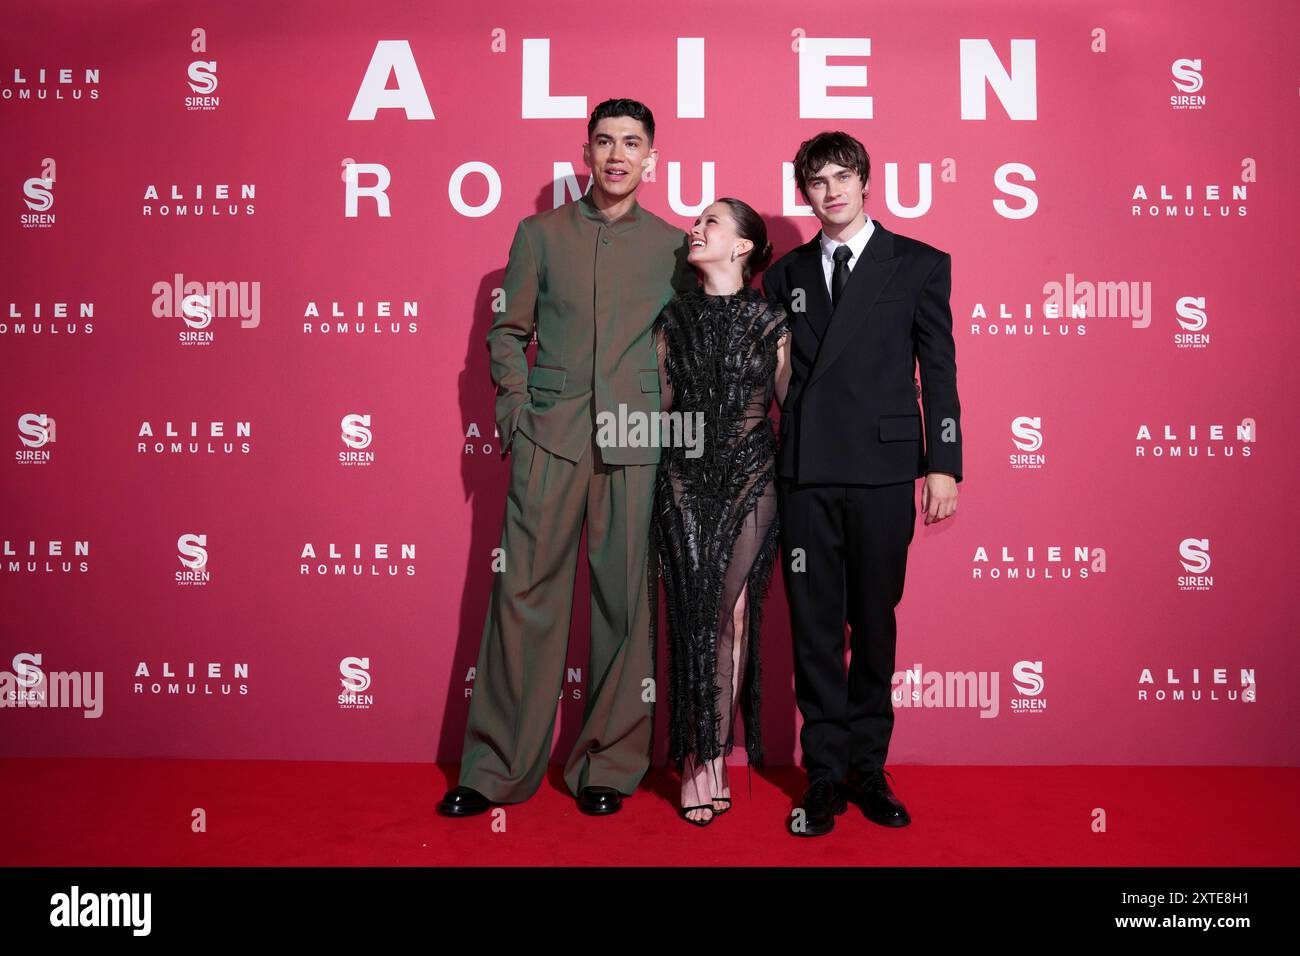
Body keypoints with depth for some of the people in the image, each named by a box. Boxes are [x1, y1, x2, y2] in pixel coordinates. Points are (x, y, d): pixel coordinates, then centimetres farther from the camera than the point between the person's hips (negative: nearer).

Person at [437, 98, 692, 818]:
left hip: (635, 439, 0)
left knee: (624, 602, 3)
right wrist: (516, 399, 1)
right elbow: (506, 331, 13)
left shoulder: (673, 246, 12)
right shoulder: (540, 234, 12)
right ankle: (497, 768, 10)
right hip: (549, 435, 0)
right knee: (525, 594, -1)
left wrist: (672, 416, 1)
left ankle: (607, 766, 16)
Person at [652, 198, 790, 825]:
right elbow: (660, 403, 14)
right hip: (684, 477, 2)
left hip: (750, 477, -1)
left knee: (729, 612, -5)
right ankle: (705, 760, 5)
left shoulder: (771, 321, 3)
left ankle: (704, 760, 6)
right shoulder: (673, 318, 10)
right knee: (694, 612, -4)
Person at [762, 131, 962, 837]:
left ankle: (867, 766, 21)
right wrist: (762, 466, 8)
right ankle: (826, 774, 14)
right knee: (815, 627, 4)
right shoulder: (786, 274, 14)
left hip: (884, 469, -1)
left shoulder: (919, 265, 7)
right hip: (805, 473, 2)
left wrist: (943, 465, -3)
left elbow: (939, 371, 4)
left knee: (875, 622, 7)